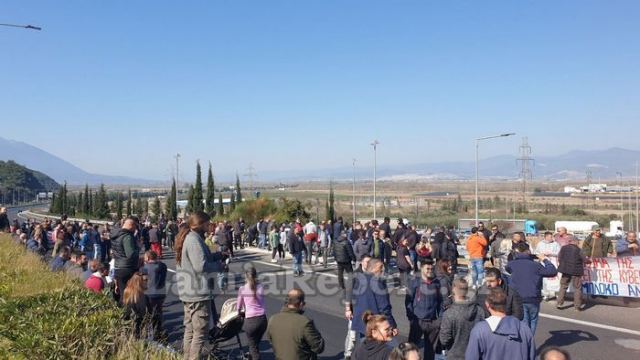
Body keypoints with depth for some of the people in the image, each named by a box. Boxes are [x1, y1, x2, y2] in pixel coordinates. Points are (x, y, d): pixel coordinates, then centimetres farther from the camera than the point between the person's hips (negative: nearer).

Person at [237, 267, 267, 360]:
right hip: (262, 319, 3)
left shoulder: (242, 289, -1)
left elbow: (239, 306, 10)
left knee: (253, 347, 9)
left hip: (250, 320, -3)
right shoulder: (260, 287, 6)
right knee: (255, 344, 22)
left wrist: (243, 310, 33)